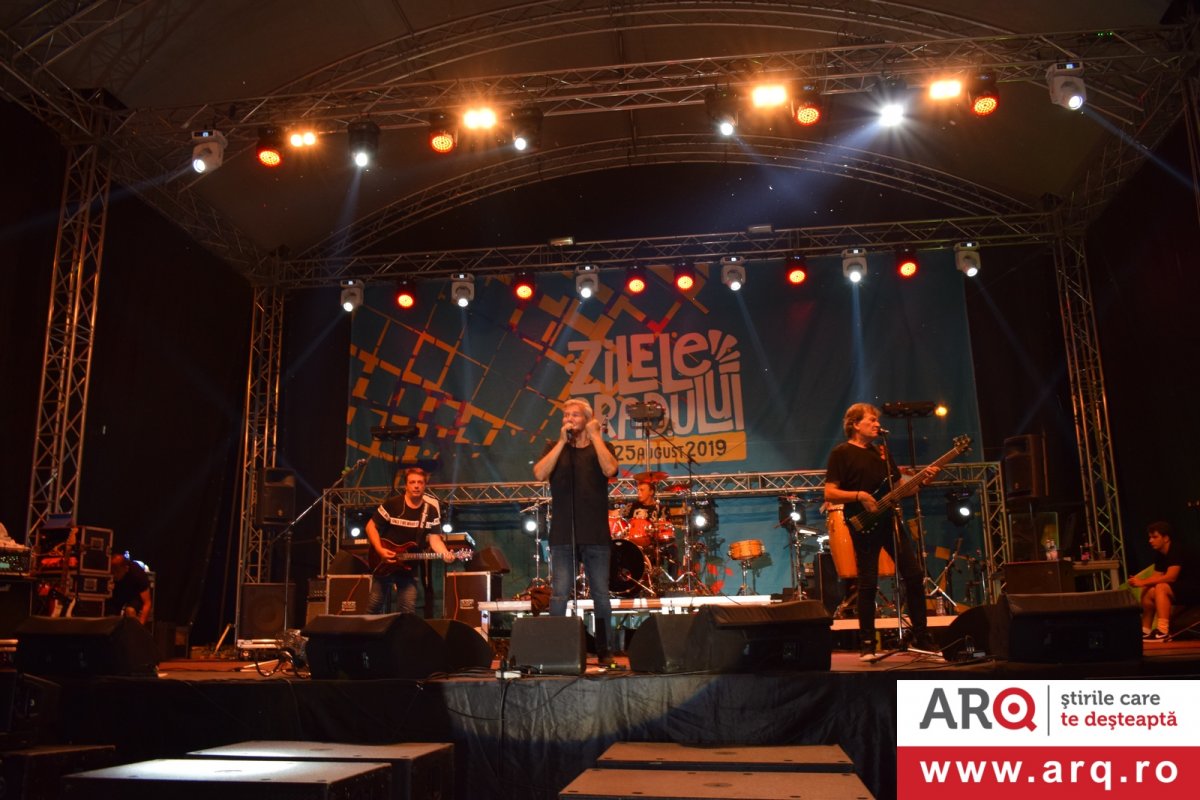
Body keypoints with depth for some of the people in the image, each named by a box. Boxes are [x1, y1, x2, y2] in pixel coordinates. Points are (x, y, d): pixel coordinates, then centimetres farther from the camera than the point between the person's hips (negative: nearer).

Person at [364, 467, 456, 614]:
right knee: (375, 605, 2)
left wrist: (445, 554, -28)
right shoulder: (392, 503, -11)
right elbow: (371, 526, -4)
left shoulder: (431, 509, -4)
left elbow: (434, 538, -8)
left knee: (408, 610, 2)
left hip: (409, 566, 2)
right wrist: (380, 550, -17)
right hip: (384, 564, -2)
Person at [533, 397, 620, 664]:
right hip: (563, 535, 0)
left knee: (601, 594, 4)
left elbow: (609, 469, -12)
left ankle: (603, 650, 13)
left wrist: (595, 436, -5)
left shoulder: (602, 447, 10)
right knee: (559, 594, -3)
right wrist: (562, 442, -6)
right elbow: (540, 474, -6)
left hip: (596, 535, 0)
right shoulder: (555, 448, 13)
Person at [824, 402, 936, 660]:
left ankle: (920, 636, 16)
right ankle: (867, 644, 8)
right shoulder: (841, 453, -3)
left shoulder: (881, 451, 18)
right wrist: (859, 496, -22)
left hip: (889, 521, 6)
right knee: (868, 584, -3)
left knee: (915, 575, 4)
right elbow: (829, 494, -10)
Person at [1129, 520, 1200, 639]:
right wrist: (1140, 582, -19)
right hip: (1178, 590, 9)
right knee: (1148, 591, -5)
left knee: (1161, 588, -29)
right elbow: (1156, 577, 0)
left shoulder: (1176, 551, -19)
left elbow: (1170, 577, -28)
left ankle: (1163, 631, -35)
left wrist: (1143, 582, -28)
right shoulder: (1160, 555, 7)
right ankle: (1145, 630, -4)